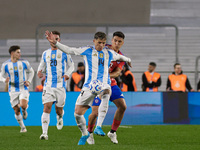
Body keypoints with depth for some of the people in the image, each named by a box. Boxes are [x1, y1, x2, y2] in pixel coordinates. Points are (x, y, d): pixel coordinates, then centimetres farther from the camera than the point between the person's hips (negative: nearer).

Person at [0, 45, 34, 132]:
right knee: (16, 111, 1)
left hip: (23, 89, -1)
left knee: (23, 105, -26)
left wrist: (28, 81, -2)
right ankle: (22, 127, 21)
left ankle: (24, 110, 12)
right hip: (13, 90, 1)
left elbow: (31, 72, 14)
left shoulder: (24, 63, -2)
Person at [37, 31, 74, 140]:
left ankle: (60, 118, 47)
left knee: (59, 108, 7)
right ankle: (44, 133, -19)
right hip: (48, 85, 1)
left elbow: (71, 66, 10)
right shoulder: (45, 53, 10)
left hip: (60, 85, -1)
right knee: (47, 107, -15)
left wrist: (67, 74, -10)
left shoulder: (64, 53, 3)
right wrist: (40, 71, -1)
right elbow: (42, 65, 22)